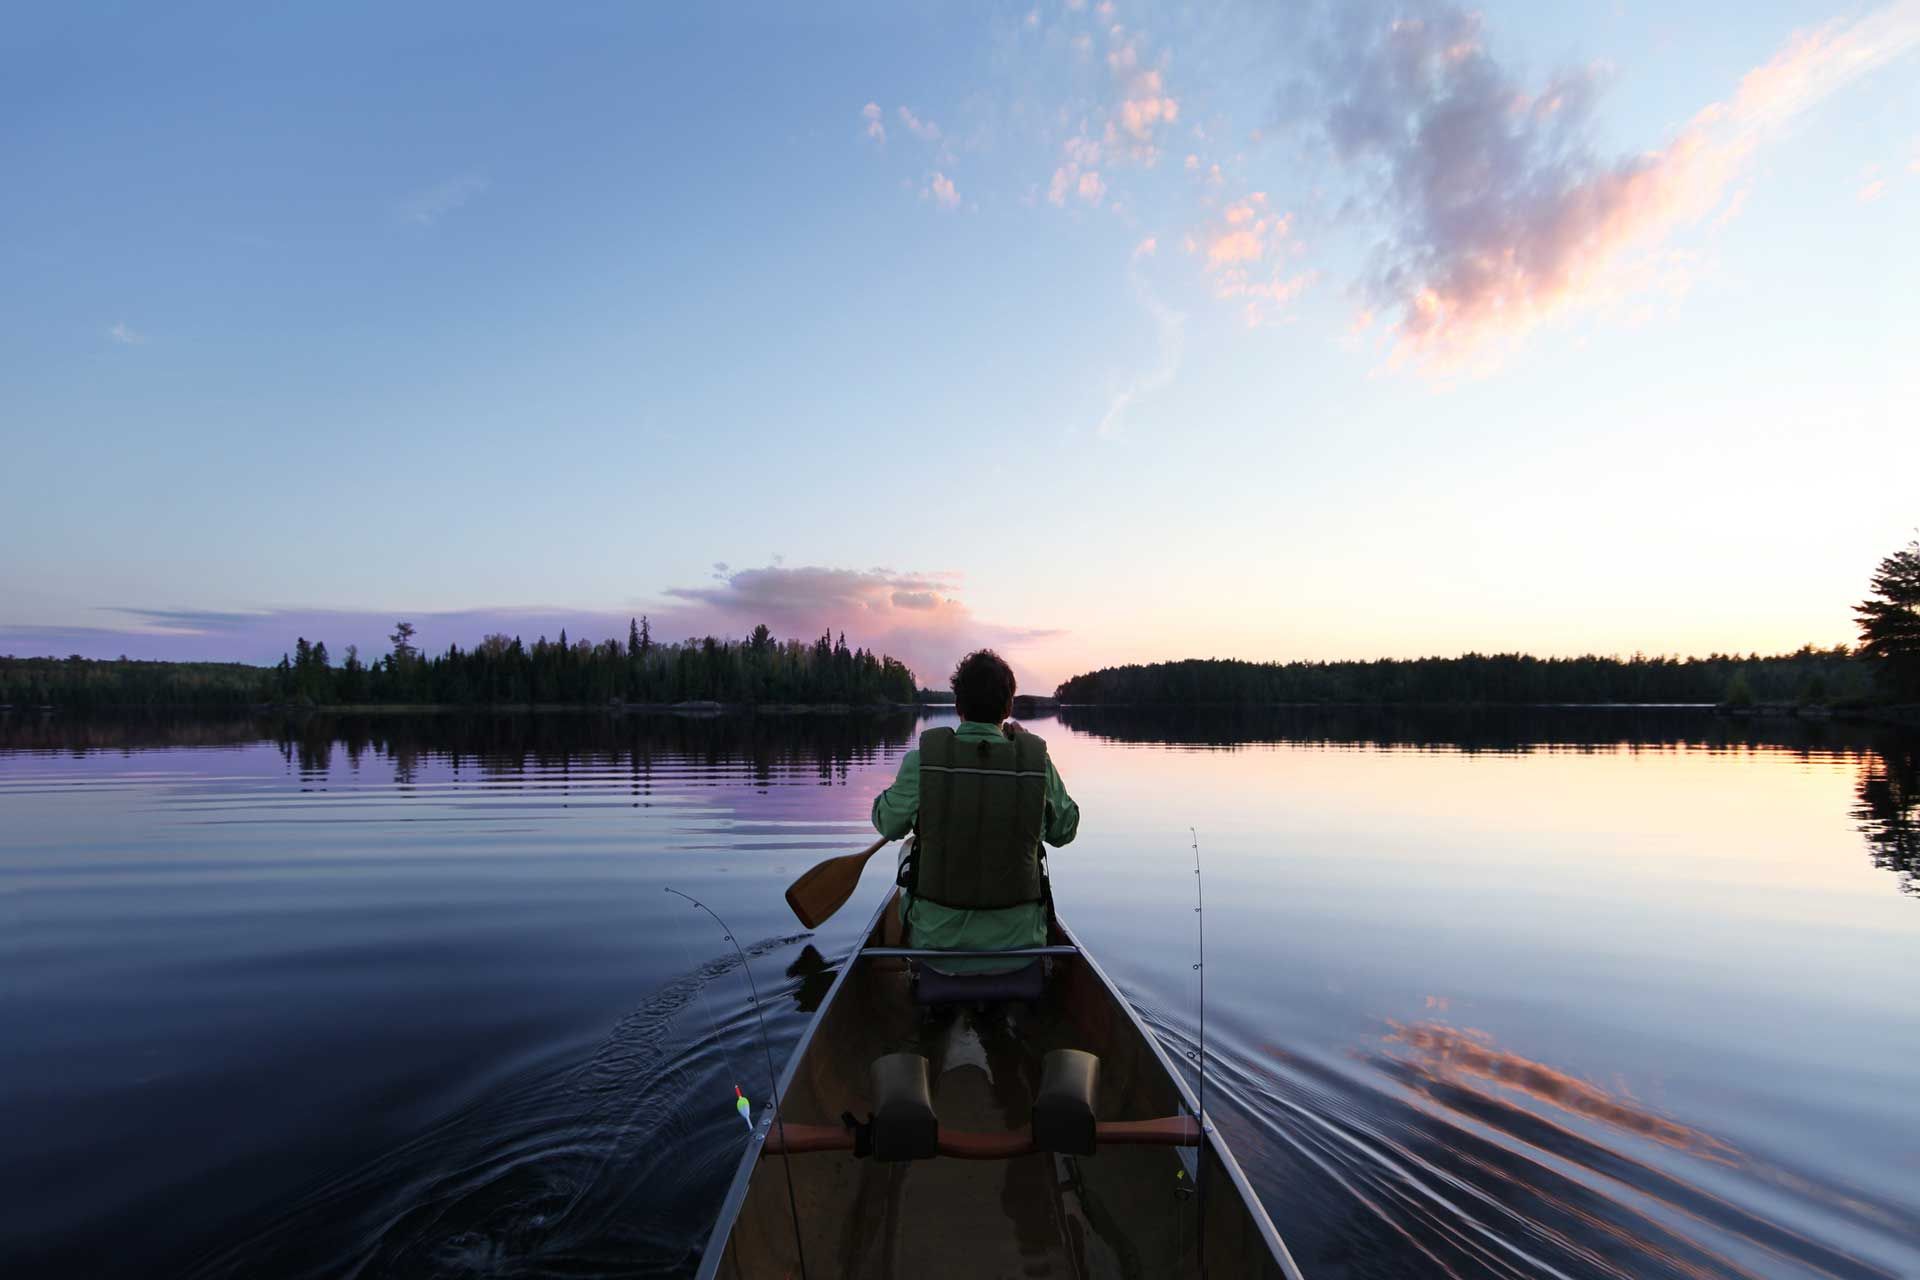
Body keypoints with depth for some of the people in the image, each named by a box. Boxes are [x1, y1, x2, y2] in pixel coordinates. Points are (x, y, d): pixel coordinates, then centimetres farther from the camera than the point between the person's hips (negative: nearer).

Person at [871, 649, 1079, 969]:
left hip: (936, 937, -1)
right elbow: (1064, 831, 5)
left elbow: (888, 825, 2)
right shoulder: (1037, 761, -12)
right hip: (1017, 937, 1)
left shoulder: (921, 761, -15)